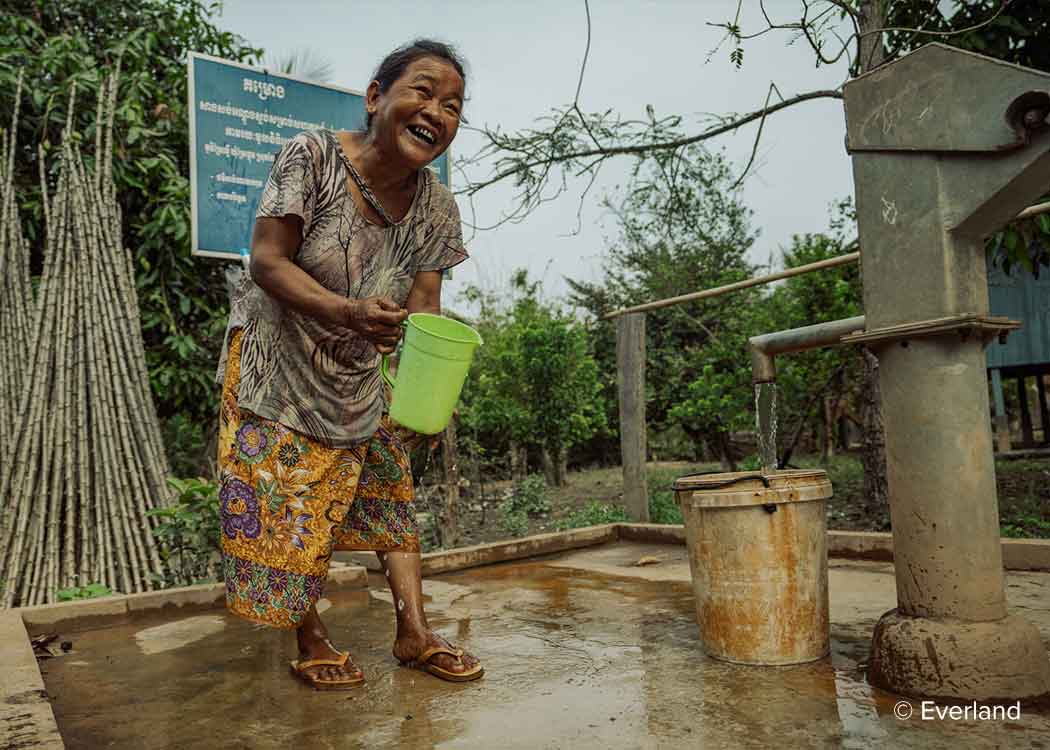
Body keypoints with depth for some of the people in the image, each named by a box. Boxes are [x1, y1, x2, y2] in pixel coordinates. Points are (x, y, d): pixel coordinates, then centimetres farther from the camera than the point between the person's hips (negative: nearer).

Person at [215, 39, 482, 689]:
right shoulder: (312, 157, -21)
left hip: (365, 373, 4)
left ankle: (415, 633, 14)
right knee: (286, 503, -1)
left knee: (392, 487, 3)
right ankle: (312, 642, 16)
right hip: (278, 357, -4)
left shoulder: (437, 208, -9)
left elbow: (425, 308, -9)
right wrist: (347, 311, -40)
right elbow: (267, 261, -23)